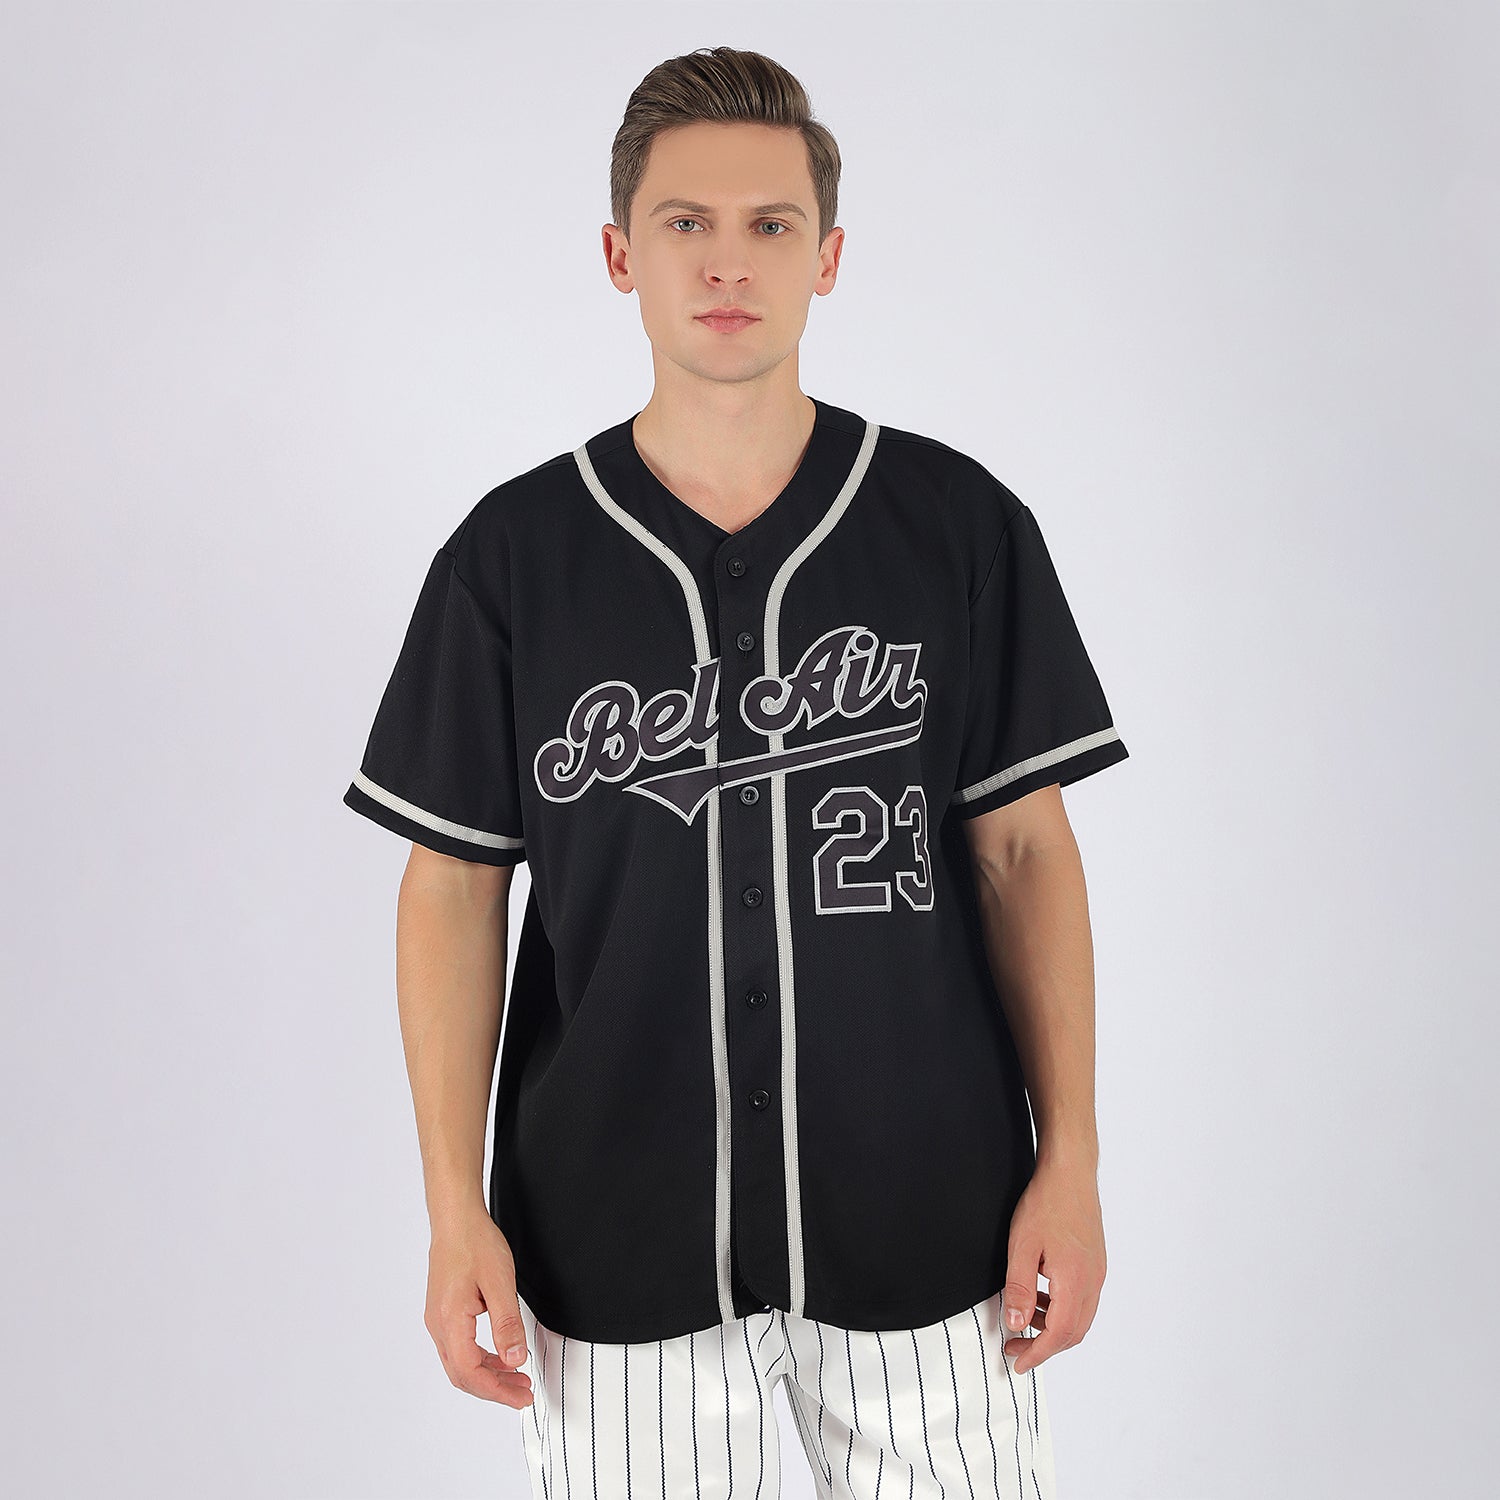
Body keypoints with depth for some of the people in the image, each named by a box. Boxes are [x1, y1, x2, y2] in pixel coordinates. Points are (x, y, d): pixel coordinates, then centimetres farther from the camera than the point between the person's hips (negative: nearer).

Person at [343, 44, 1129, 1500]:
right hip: (612, 1241, 0)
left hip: (924, 1217, 0)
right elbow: (454, 884, 1)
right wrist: (457, 1210, -3)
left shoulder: (961, 524, -2)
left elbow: (1023, 849, 1)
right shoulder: (511, 555, -2)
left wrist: (1071, 1159, -3)